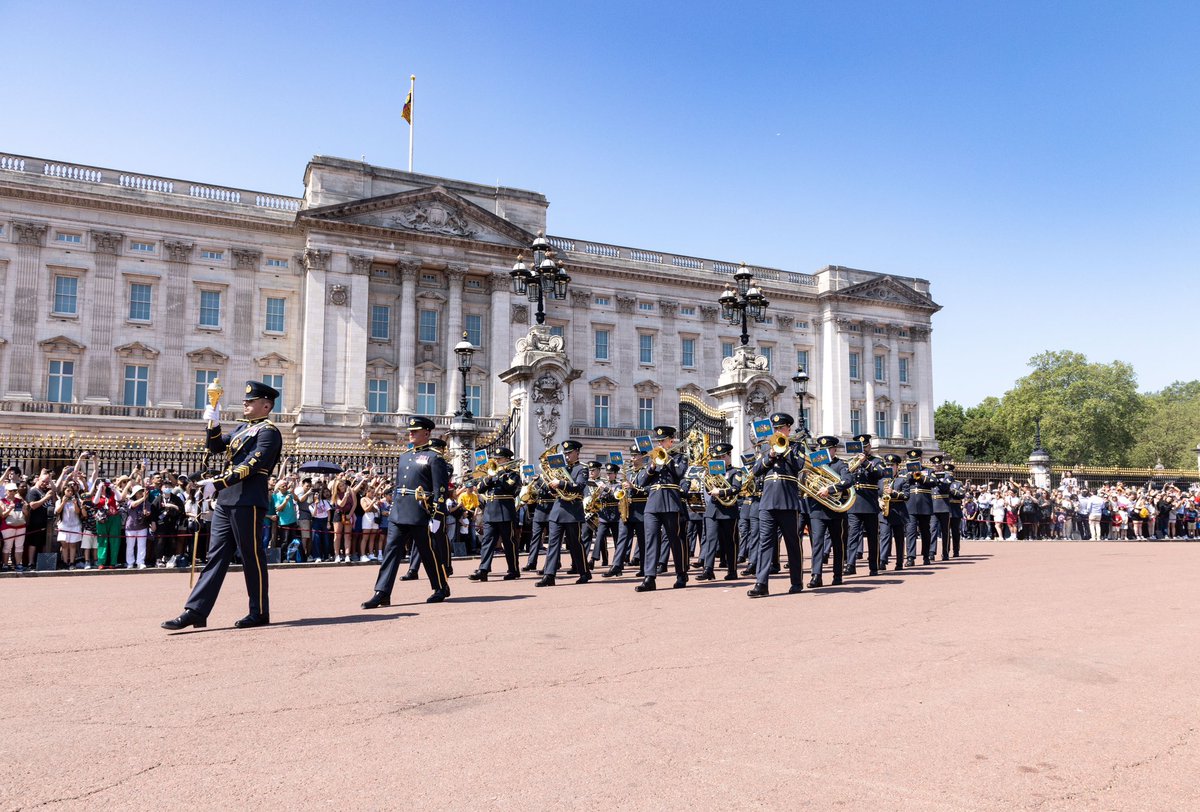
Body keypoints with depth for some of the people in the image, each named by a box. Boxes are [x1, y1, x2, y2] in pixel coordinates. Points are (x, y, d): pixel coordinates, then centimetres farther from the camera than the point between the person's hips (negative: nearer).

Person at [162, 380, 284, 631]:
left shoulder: (269, 432, -8)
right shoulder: (242, 428, 20)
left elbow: (251, 465, -18)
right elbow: (216, 446, 20)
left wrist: (218, 483, -23)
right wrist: (213, 423, 3)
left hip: (248, 502, -9)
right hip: (226, 501, 9)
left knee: (252, 557, -1)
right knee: (216, 555, 7)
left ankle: (260, 613, 10)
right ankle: (195, 611, 9)